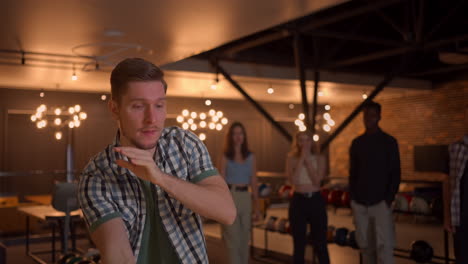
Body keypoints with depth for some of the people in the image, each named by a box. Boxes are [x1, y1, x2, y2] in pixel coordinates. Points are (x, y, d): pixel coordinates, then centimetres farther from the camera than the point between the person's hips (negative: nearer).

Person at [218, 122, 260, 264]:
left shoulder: (250, 157, 9)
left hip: (245, 198, 4)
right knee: (233, 239, -3)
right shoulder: (225, 157, 0)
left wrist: (256, 205, 8)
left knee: (244, 239, 10)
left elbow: (253, 183, 10)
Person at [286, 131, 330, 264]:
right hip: (298, 201, 0)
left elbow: (317, 180, -12)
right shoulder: (292, 159, 0)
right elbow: (293, 180, -16)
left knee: (320, 242, 5)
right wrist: (302, 159, -14)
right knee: (299, 244, 7)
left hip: (316, 201, 0)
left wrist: (307, 160, -11)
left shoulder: (319, 158, 2)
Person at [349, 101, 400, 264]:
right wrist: (352, 197, 6)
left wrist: (389, 198, -11)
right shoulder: (357, 143, 11)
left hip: (380, 202, -4)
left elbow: (395, 173, -2)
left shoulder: (389, 142, 0)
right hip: (359, 203, 4)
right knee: (365, 246, 8)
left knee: (384, 246, -11)